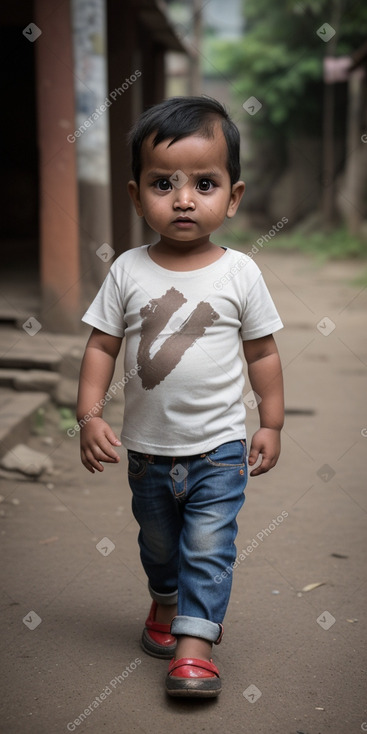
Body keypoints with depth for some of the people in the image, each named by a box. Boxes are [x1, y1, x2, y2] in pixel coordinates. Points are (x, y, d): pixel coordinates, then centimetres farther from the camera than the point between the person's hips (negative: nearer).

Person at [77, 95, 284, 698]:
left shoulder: (240, 273, -9)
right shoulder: (129, 271, -8)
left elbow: (262, 352, -1)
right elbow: (102, 345, -3)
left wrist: (271, 424, 1)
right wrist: (90, 415, -11)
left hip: (218, 447, -2)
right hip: (148, 446, 3)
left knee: (208, 545, -4)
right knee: (158, 543, 22)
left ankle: (194, 645, 6)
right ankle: (167, 602, 49)